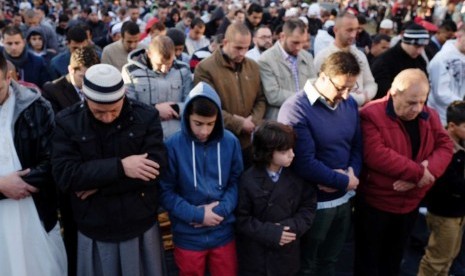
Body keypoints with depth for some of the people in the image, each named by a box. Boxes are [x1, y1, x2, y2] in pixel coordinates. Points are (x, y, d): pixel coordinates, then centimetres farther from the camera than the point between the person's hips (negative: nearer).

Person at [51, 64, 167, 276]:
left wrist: (99, 184, -18)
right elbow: (64, 174, -15)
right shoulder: (67, 122, -7)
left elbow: (156, 166, -17)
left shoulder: (146, 116, -8)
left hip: (141, 226, 0)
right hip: (94, 230, 0)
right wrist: (119, 166, -24)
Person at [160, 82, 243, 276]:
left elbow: (237, 182, 0)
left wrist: (221, 209, -14)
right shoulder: (173, 145, -15)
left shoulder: (230, 142, -7)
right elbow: (165, 192, -10)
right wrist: (197, 214, -17)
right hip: (188, 236, -2)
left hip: (224, 233, 2)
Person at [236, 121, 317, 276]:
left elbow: (309, 207, -1)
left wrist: (292, 227, -17)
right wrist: (271, 233, -19)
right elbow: (241, 218, -13)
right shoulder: (248, 180, -14)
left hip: (287, 255, 3)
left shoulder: (297, 176, -6)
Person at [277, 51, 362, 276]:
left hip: (344, 199, 6)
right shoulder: (296, 108, -21)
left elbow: (358, 145, 8)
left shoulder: (350, 104, 1)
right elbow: (305, 164, -25)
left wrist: (353, 172, -14)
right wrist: (345, 181, -15)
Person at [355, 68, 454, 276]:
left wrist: (428, 169, -24)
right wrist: (418, 172, -24)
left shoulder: (429, 116, 3)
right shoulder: (372, 115, -19)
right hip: (375, 203, -6)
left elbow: (445, 146, -3)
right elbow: (376, 155, -29)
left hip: (410, 204, 6)